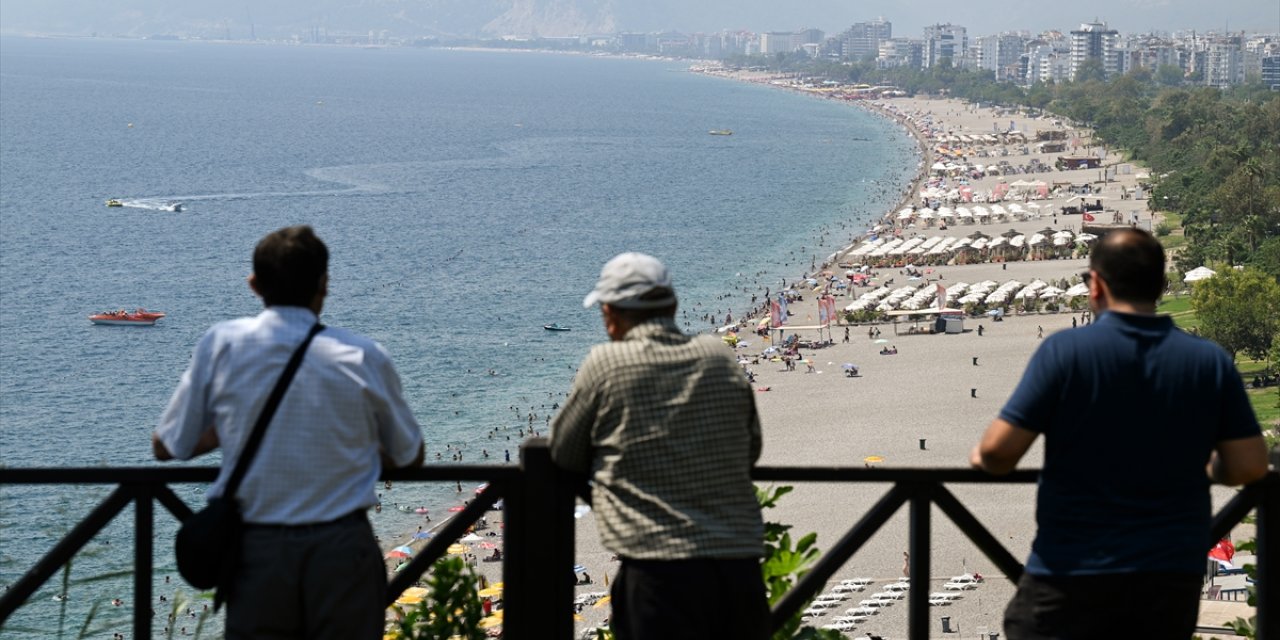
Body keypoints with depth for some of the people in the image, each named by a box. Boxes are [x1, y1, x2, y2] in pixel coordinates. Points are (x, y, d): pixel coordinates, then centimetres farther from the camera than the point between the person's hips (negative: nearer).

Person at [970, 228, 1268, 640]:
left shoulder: (1064, 351, -10)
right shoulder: (1211, 362, -1)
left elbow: (999, 450, -13)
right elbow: (1250, 466, 0)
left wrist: (983, 458, 10)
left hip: (1072, 574, -3)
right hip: (1174, 575, 4)